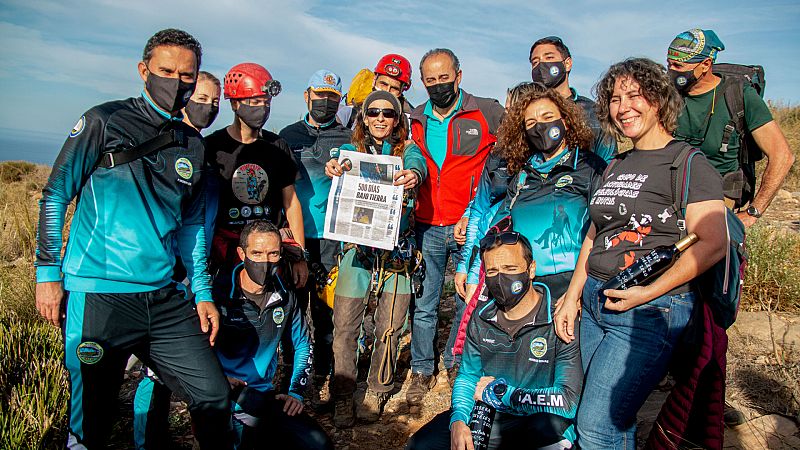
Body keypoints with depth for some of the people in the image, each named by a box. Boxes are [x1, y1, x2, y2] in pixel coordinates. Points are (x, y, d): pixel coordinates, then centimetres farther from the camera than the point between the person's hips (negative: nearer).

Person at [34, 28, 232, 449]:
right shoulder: (105, 121, -1)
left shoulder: (193, 144, 12)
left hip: (164, 300, 4)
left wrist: (203, 293, 14)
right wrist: (47, 274, -4)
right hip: (96, 295, -4)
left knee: (213, 395, 4)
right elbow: (55, 196, 0)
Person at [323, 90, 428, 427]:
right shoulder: (352, 150, 10)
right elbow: (342, 161, -14)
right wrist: (334, 167, -40)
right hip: (357, 245, 0)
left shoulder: (407, 150, 7)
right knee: (344, 326, -2)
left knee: (389, 328, 5)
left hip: (397, 248, 0)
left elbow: (417, 164, -16)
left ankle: (376, 392, 24)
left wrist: (412, 175, -42)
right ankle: (342, 398, 14)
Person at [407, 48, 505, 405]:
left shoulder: (487, 113, -1)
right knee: (424, 305, 7)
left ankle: (456, 365, 27)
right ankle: (422, 371, 22)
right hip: (427, 227, 3)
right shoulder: (416, 121, 10)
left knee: (469, 302, 8)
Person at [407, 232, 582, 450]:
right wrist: (458, 420, -10)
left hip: (543, 425, -4)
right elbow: (467, 375, 11)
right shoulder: (481, 319, 1)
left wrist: (499, 392, -15)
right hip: (488, 416, 4)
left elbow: (568, 401, -24)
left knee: (549, 427, -38)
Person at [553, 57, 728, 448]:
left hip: (650, 310, -7)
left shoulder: (688, 163, -6)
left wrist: (648, 293, -17)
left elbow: (713, 243, -15)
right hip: (595, 301, 7)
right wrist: (571, 297, 10)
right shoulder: (617, 166, 16)